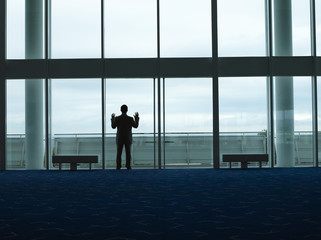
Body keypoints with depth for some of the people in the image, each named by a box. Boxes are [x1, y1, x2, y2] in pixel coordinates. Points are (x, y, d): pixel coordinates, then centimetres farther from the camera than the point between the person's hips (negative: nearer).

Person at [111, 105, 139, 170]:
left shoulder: (117, 118, -9)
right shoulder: (130, 119, -10)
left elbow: (113, 127, 5)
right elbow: (136, 126, 4)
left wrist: (112, 118, 17)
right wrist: (137, 118, 14)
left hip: (119, 139, 0)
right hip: (128, 139, 0)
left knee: (119, 153, 6)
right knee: (128, 153, 6)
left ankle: (118, 167, 3)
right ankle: (128, 166, 3)